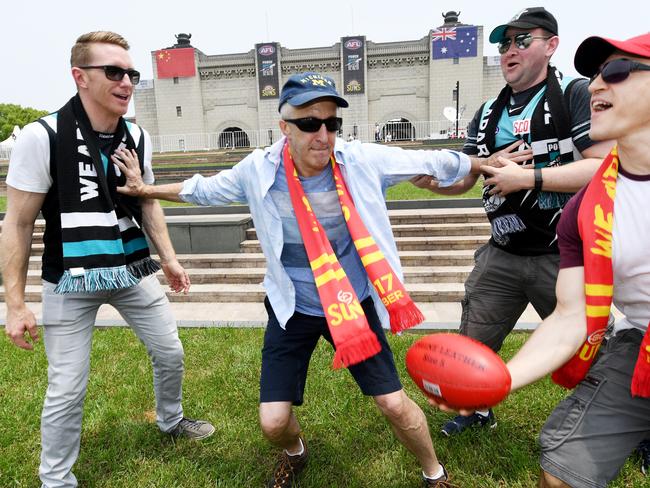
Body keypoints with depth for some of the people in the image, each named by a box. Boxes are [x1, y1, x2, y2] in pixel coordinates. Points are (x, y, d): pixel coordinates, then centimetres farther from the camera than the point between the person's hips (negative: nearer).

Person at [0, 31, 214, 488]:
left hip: (133, 271, 5)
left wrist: (168, 257, 6)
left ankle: (171, 419, 45)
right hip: (71, 281, -4)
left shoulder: (138, 138, -1)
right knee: (67, 387, 2)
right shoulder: (42, 137, -15)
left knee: (170, 352, 15)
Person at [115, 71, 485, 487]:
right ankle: (295, 453, 43)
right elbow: (204, 190, 6)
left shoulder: (364, 161, -17)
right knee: (273, 422, 2)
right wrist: (147, 190, 11)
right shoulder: (259, 171, -14)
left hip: (355, 305, 0)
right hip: (293, 312, 1)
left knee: (394, 404, 3)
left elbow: (433, 163, -3)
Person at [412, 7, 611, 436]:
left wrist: (527, 178, -22)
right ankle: (478, 410, 40)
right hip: (502, 256, 5)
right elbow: (463, 180, 10)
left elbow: (605, 166, -18)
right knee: (473, 344, 13)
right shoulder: (488, 114, 10)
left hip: (563, 255, -5)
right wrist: (429, 178, -10)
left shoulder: (577, 94, -7)